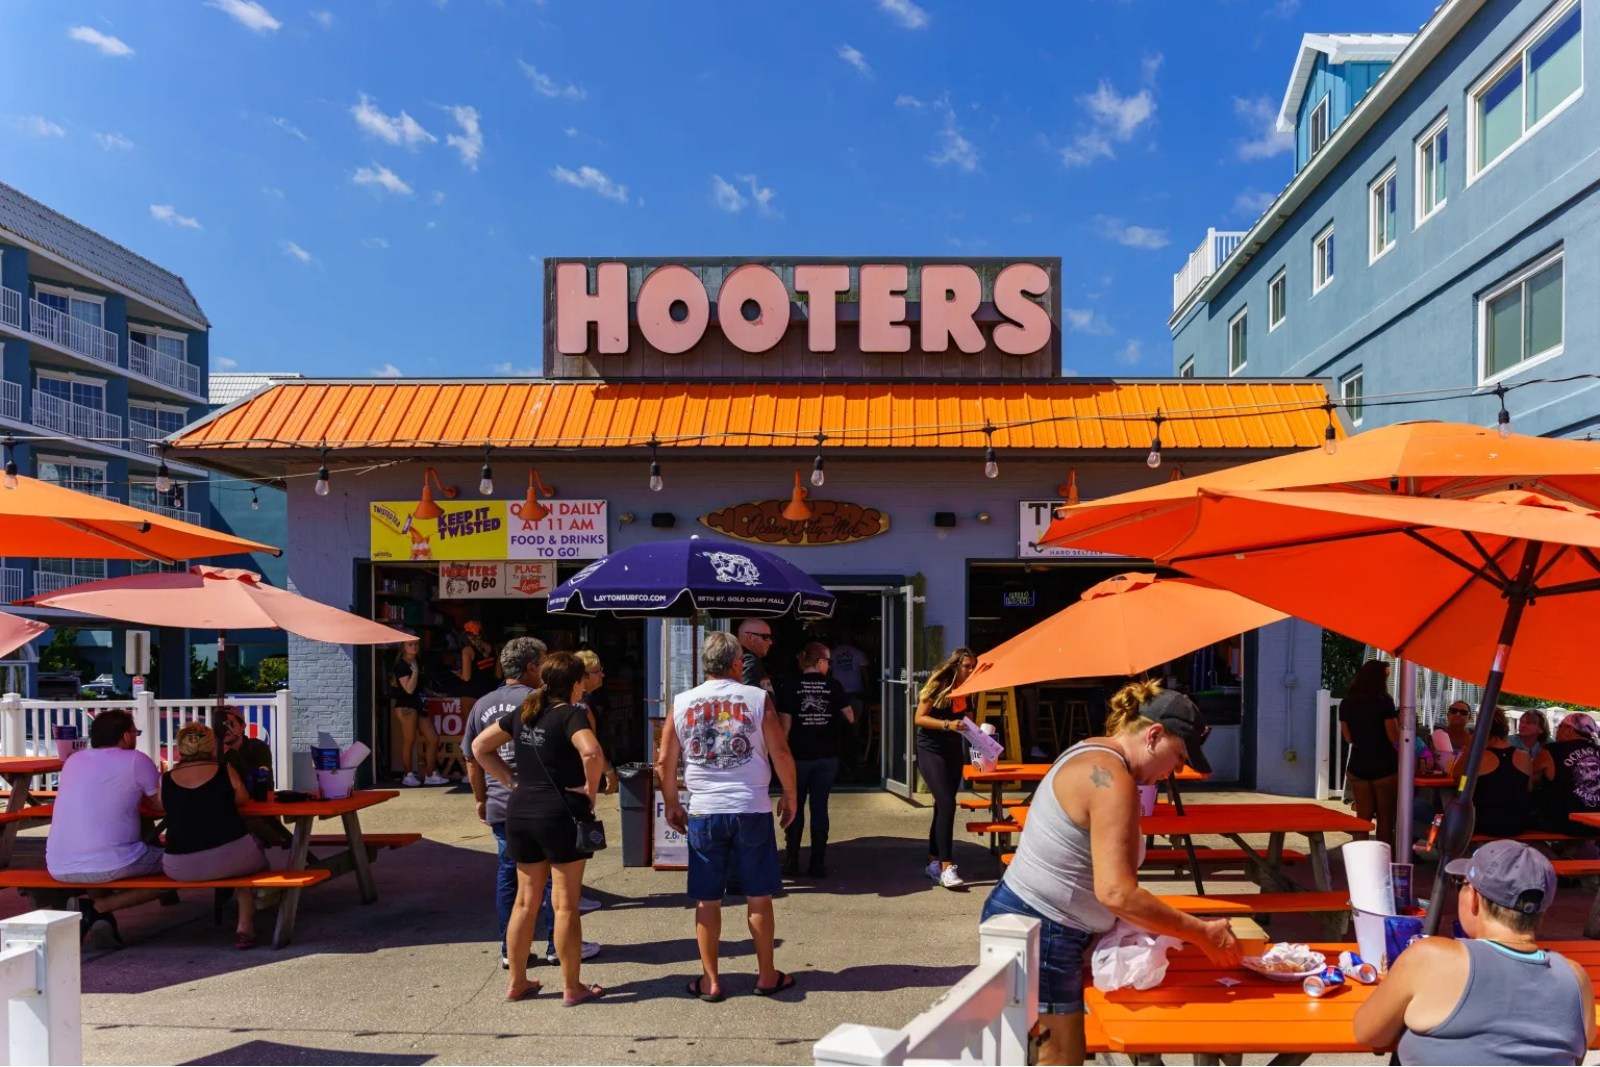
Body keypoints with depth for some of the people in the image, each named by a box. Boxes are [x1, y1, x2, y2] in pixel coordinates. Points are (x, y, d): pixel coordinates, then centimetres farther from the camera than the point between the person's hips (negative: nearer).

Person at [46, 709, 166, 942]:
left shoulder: (73, 760, 15)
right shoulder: (135, 760, -2)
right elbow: (162, 804, 6)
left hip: (58, 868, 7)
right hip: (109, 865, -7)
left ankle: (91, 903, 8)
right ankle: (100, 906, -2)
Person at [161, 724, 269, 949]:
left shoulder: (165, 780, 3)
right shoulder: (225, 771, -1)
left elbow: (161, 807, 19)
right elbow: (243, 800, 13)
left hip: (179, 870, 3)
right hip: (230, 859, -2)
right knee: (255, 857, 32)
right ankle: (245, 927, 23)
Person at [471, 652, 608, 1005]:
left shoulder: (522, 713, 8)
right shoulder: (572, 715, -12)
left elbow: (479, 746, 14)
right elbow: (592, 754, -31)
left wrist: (511, 780, 10)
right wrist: (590, 789, -15)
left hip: (520, 810, 6)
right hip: (561, 813, -6)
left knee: (525, 900, 16)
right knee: (566, 904, 4)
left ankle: (517, 983, 25)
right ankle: (572, 988, 13)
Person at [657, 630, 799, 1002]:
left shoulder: (682, 703, 2)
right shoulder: (758, 698, -4)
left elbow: (664, 761, 4)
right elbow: (781, 754, -4)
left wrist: (672, 804, 17)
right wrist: (789, 795, 10)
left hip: (703, 812, 1)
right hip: (752, 809, -1)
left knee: (707, 900, 10)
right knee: (758, 896, 10)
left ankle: (710, 980, 16)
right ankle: (767, 975, 20)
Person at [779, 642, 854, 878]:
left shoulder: (793, 686, -7)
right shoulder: (833, 685, -3)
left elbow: (785, 724, -9)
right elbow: (850, 717, 2)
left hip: (799, 756, -1)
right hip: (827, 756, 1)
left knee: (795, 807, 10)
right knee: (820, 807, 8)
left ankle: (791, 863, 12)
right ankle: (818, 864, 8)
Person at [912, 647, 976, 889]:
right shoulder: (937, 686, -10)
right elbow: (919, 718, -13)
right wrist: (947, 724, -25)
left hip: (954, 753, 6)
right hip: (931, 751, -6)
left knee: (942, 807, 11)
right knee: (947, 805, -17)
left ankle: (933, 861, 20)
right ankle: (946, 866, -19)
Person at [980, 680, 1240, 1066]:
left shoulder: (1091, 754, 10)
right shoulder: (1113, 780, -22)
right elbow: (1116, 893, -29)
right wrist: (1201, 934, -20)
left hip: (1023, 917, 11)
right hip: (1039, 935, -11)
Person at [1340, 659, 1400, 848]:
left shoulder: (1346, 704, 2)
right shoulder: (1384, 702, -13)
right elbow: (1395, 738, -11)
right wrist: (1400, 720, 5)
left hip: (1357, 767, 4)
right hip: (1384, 767, -4)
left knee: (1363, 816, 10)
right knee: (1385, 817, 7)